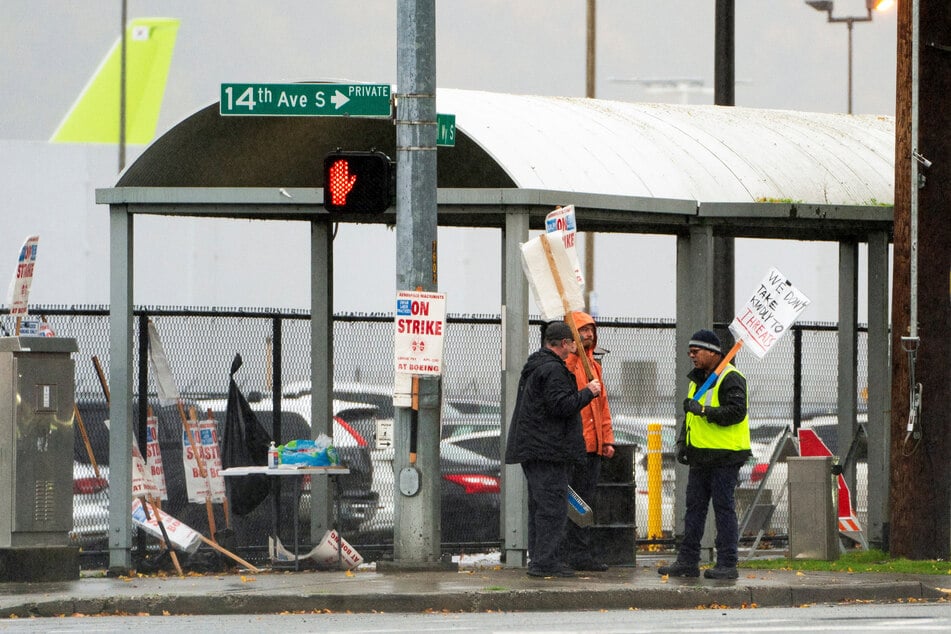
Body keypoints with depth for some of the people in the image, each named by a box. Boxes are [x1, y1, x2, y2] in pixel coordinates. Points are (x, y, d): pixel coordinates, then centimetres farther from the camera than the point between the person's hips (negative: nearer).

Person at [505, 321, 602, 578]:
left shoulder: (534, 366, 19)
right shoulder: (552, 370, -15)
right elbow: (562, 405, -21)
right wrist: (588, 392, -9)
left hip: (530, 448, 11)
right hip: (548, 450, -11)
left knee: (539, 504, 14)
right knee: (553, 505, -9)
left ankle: (538, 559, 18)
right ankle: (545, 561, -11)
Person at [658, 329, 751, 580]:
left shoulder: (730, 379, -11)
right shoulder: (697, 379, 18)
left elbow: (736, 411, -22)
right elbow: (690, 414, 27)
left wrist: (704, 411, -25)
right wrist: (682, 442, 15)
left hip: (724, 456, -9)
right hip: (701, 456, 9)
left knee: (724, 507, -6)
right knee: (694, 506, 9)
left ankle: (727, 564, -2)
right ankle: (687, 561, 13)